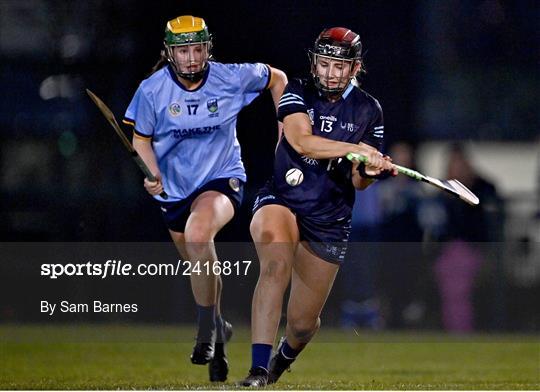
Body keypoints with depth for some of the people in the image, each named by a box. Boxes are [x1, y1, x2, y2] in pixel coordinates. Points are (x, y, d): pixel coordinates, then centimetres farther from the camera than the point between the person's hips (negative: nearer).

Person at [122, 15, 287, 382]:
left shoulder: (233, 78, -13)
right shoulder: (152, 90, -12)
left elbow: (277, 79, 6)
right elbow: (141, 138, 1)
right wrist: (152, 175, -17)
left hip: (223, 178, -3)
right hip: (174, 187, 3)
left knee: (198, 234, -33)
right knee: (200, 264, 15)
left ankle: (207, 332, -22)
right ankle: (219, 329, 43)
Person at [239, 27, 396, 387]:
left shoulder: (368, 111, 4)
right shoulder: (298, 93, -1)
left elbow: (358, 181, 5)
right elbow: (301, 141, -20)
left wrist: (371, 171, -18)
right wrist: (358, 149, -27)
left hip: (330, 220, 2)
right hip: (281, 201, -2)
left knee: (303, 323, 4)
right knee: (276, 262, -36)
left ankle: (285, 356, 43)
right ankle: (259, 368, -35)